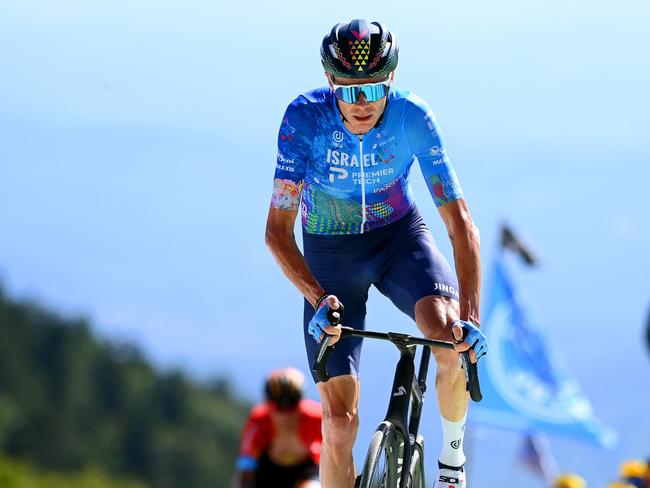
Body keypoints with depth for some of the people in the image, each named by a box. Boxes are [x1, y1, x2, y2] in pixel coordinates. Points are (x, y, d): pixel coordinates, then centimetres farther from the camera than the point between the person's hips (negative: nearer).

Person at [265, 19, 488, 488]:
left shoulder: (413, 117, -24)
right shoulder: (305, 118, -26)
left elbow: (459, 220, -25)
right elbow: (278, 230, -25)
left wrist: (470, 316, -37)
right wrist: (318, 299, -42)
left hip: (400, 237, 0)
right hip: (330, 255, 0)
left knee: (453, 341, -29)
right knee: (340, 419, -8)